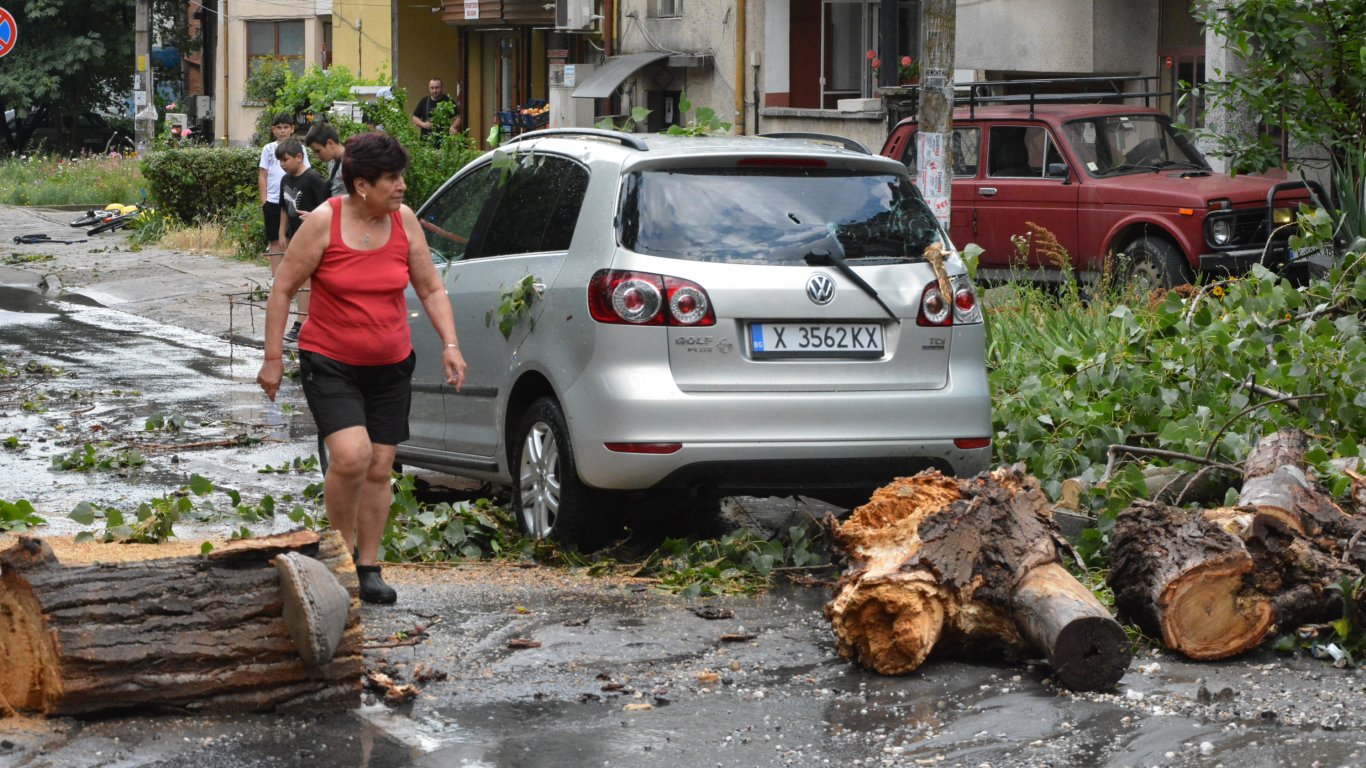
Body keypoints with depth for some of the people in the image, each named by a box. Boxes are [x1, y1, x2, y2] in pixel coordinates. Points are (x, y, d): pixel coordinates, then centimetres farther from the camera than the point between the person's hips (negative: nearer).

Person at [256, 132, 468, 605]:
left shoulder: (404, 221, -1)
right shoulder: (324, 223, -12)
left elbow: (431, 289, 8)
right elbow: (282, 289, -5)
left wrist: (450, 344, -5)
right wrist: (273, 358, -6)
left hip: (390, 366, 4)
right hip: (329, 363, -4)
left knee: (379, 467, 6)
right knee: (351, 455, -22)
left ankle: (368, 569, 18)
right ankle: (342, 548, 1)